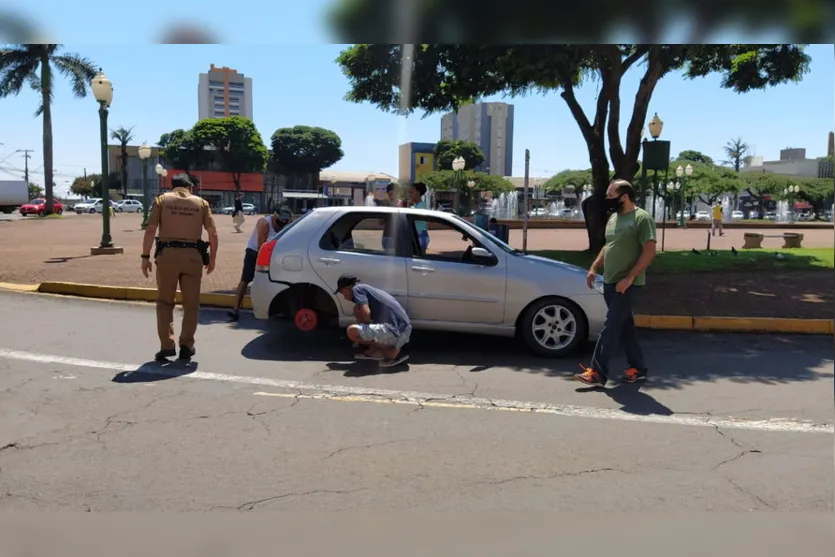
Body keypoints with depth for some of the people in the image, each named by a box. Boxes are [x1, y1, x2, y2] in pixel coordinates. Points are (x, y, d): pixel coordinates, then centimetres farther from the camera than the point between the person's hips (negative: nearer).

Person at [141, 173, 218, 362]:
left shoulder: (162, 199, 8)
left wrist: (145, 257, 1)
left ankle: (167, 345, 4)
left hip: (167, 254, -1)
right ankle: (186, 346, 12)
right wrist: (212, 258, 13)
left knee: (164, 302, 12)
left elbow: (150, 230, -2)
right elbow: (213, 233, 5)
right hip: (193, 255, 1)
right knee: (191, 304, 12)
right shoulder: (201, 202, 11)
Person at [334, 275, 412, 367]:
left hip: (394, 331, -10)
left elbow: (366, 313, -15)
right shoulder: (367, 289, 26)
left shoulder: (357, 288, -1)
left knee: (352, 331, -11)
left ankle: (393, 353, -6)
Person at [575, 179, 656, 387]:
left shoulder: (642, 218, -12)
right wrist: (594, 268, 11)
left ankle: (598, 372, -8)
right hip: (609, 282, 8)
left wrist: (629, 278, -22)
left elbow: (649, 252, -17)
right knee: (624, 326, 13)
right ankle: (638, 367, 24)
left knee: (611, 326, -9)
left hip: (627, 284, -8)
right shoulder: (613, 218, 13)